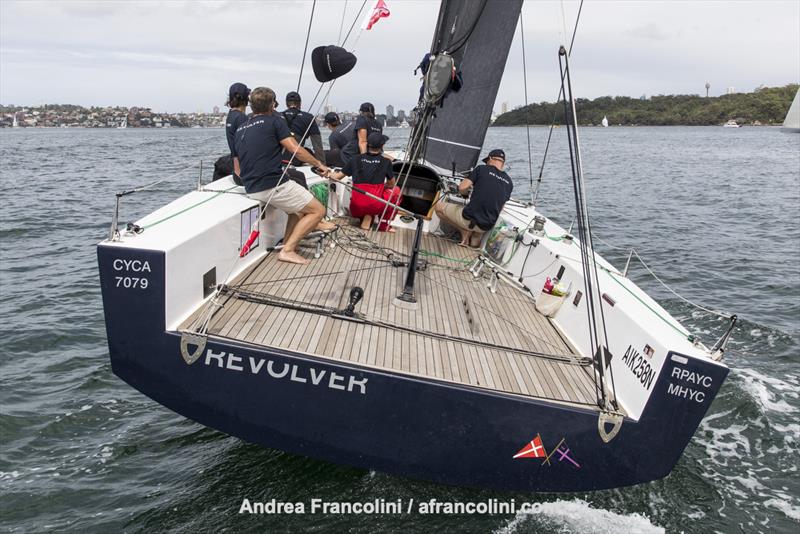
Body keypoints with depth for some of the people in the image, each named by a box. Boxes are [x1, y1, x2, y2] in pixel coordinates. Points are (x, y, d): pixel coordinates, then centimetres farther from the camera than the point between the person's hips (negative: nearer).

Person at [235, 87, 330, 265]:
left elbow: (238, 169, 19)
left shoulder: (240, 130, 17)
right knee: (318, 210, 1)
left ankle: (287, 243, 14)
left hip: (251, 189, 8)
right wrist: (319, 164, 4)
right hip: (274, 185, -8)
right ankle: (288, 250, -6)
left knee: (300, 207, 26)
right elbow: (296, 150, -9)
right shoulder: (274, 120, -2)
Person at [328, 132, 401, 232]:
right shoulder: (386, 162, 2)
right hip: (375, 207, -3)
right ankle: (384, 225, 16)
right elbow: (391, 185, 15)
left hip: (355, 209, 4)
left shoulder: (356, 159, 7)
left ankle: (367, 218, 8)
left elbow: (336, 177, 13)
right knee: (396, 190, 22)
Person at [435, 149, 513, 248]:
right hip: (487, 227, 8)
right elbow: (500, 208, 14)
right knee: (474, 244, 39)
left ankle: (465, 231, 6)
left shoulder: (482, 169, -4)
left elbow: (462, 188, -8)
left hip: (470, 218, -8)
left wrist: (466, 193, 15)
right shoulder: (509, 182, 8)